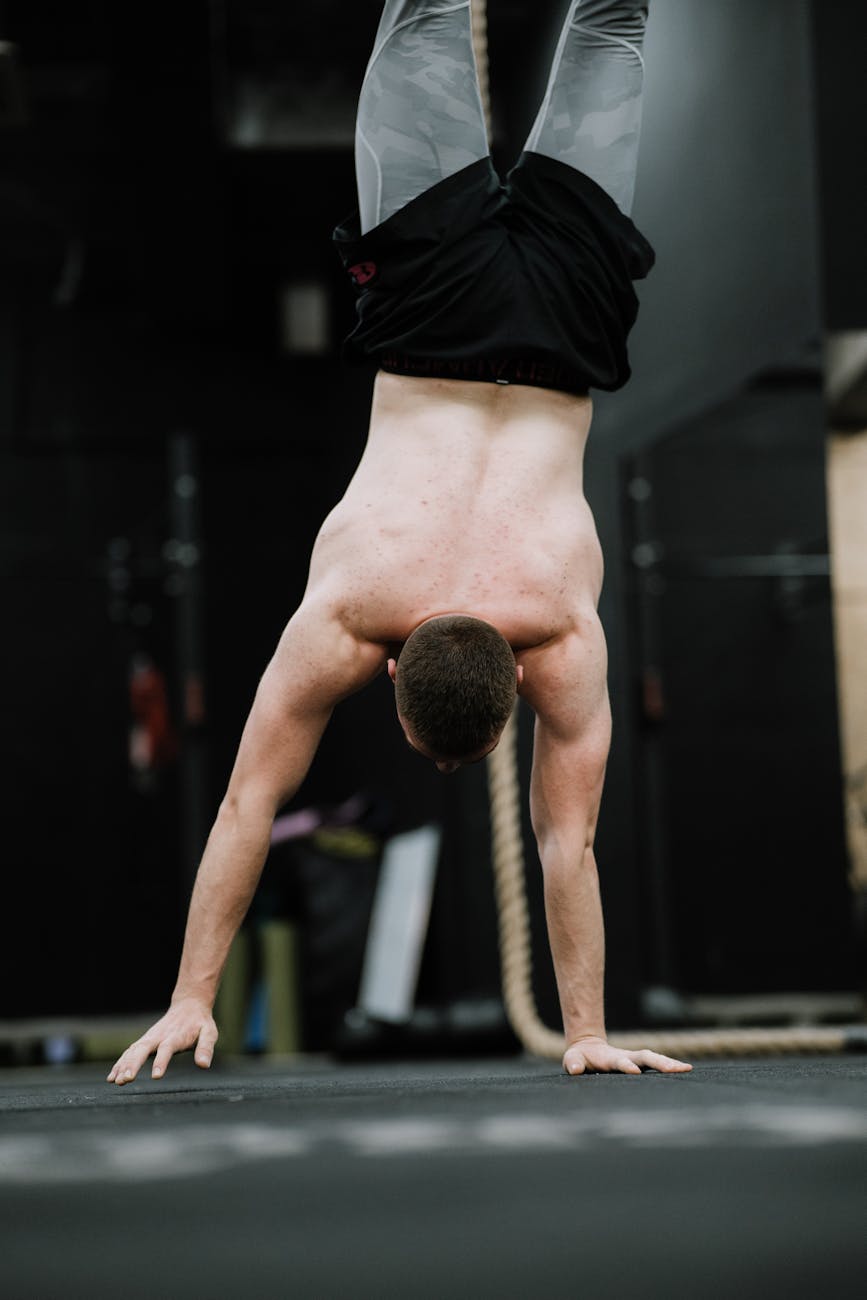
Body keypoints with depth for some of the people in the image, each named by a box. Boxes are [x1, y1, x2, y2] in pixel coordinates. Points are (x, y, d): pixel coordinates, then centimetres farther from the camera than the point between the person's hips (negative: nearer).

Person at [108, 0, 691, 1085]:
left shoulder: (565, 636, -29)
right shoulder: (336, 618, -27)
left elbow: (566, 842, -26)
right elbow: (245, 808, -25)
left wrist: (589, 1033, -26)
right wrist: (190, 998, -27)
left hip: (565, 292, 0)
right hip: (437, 276, 0)